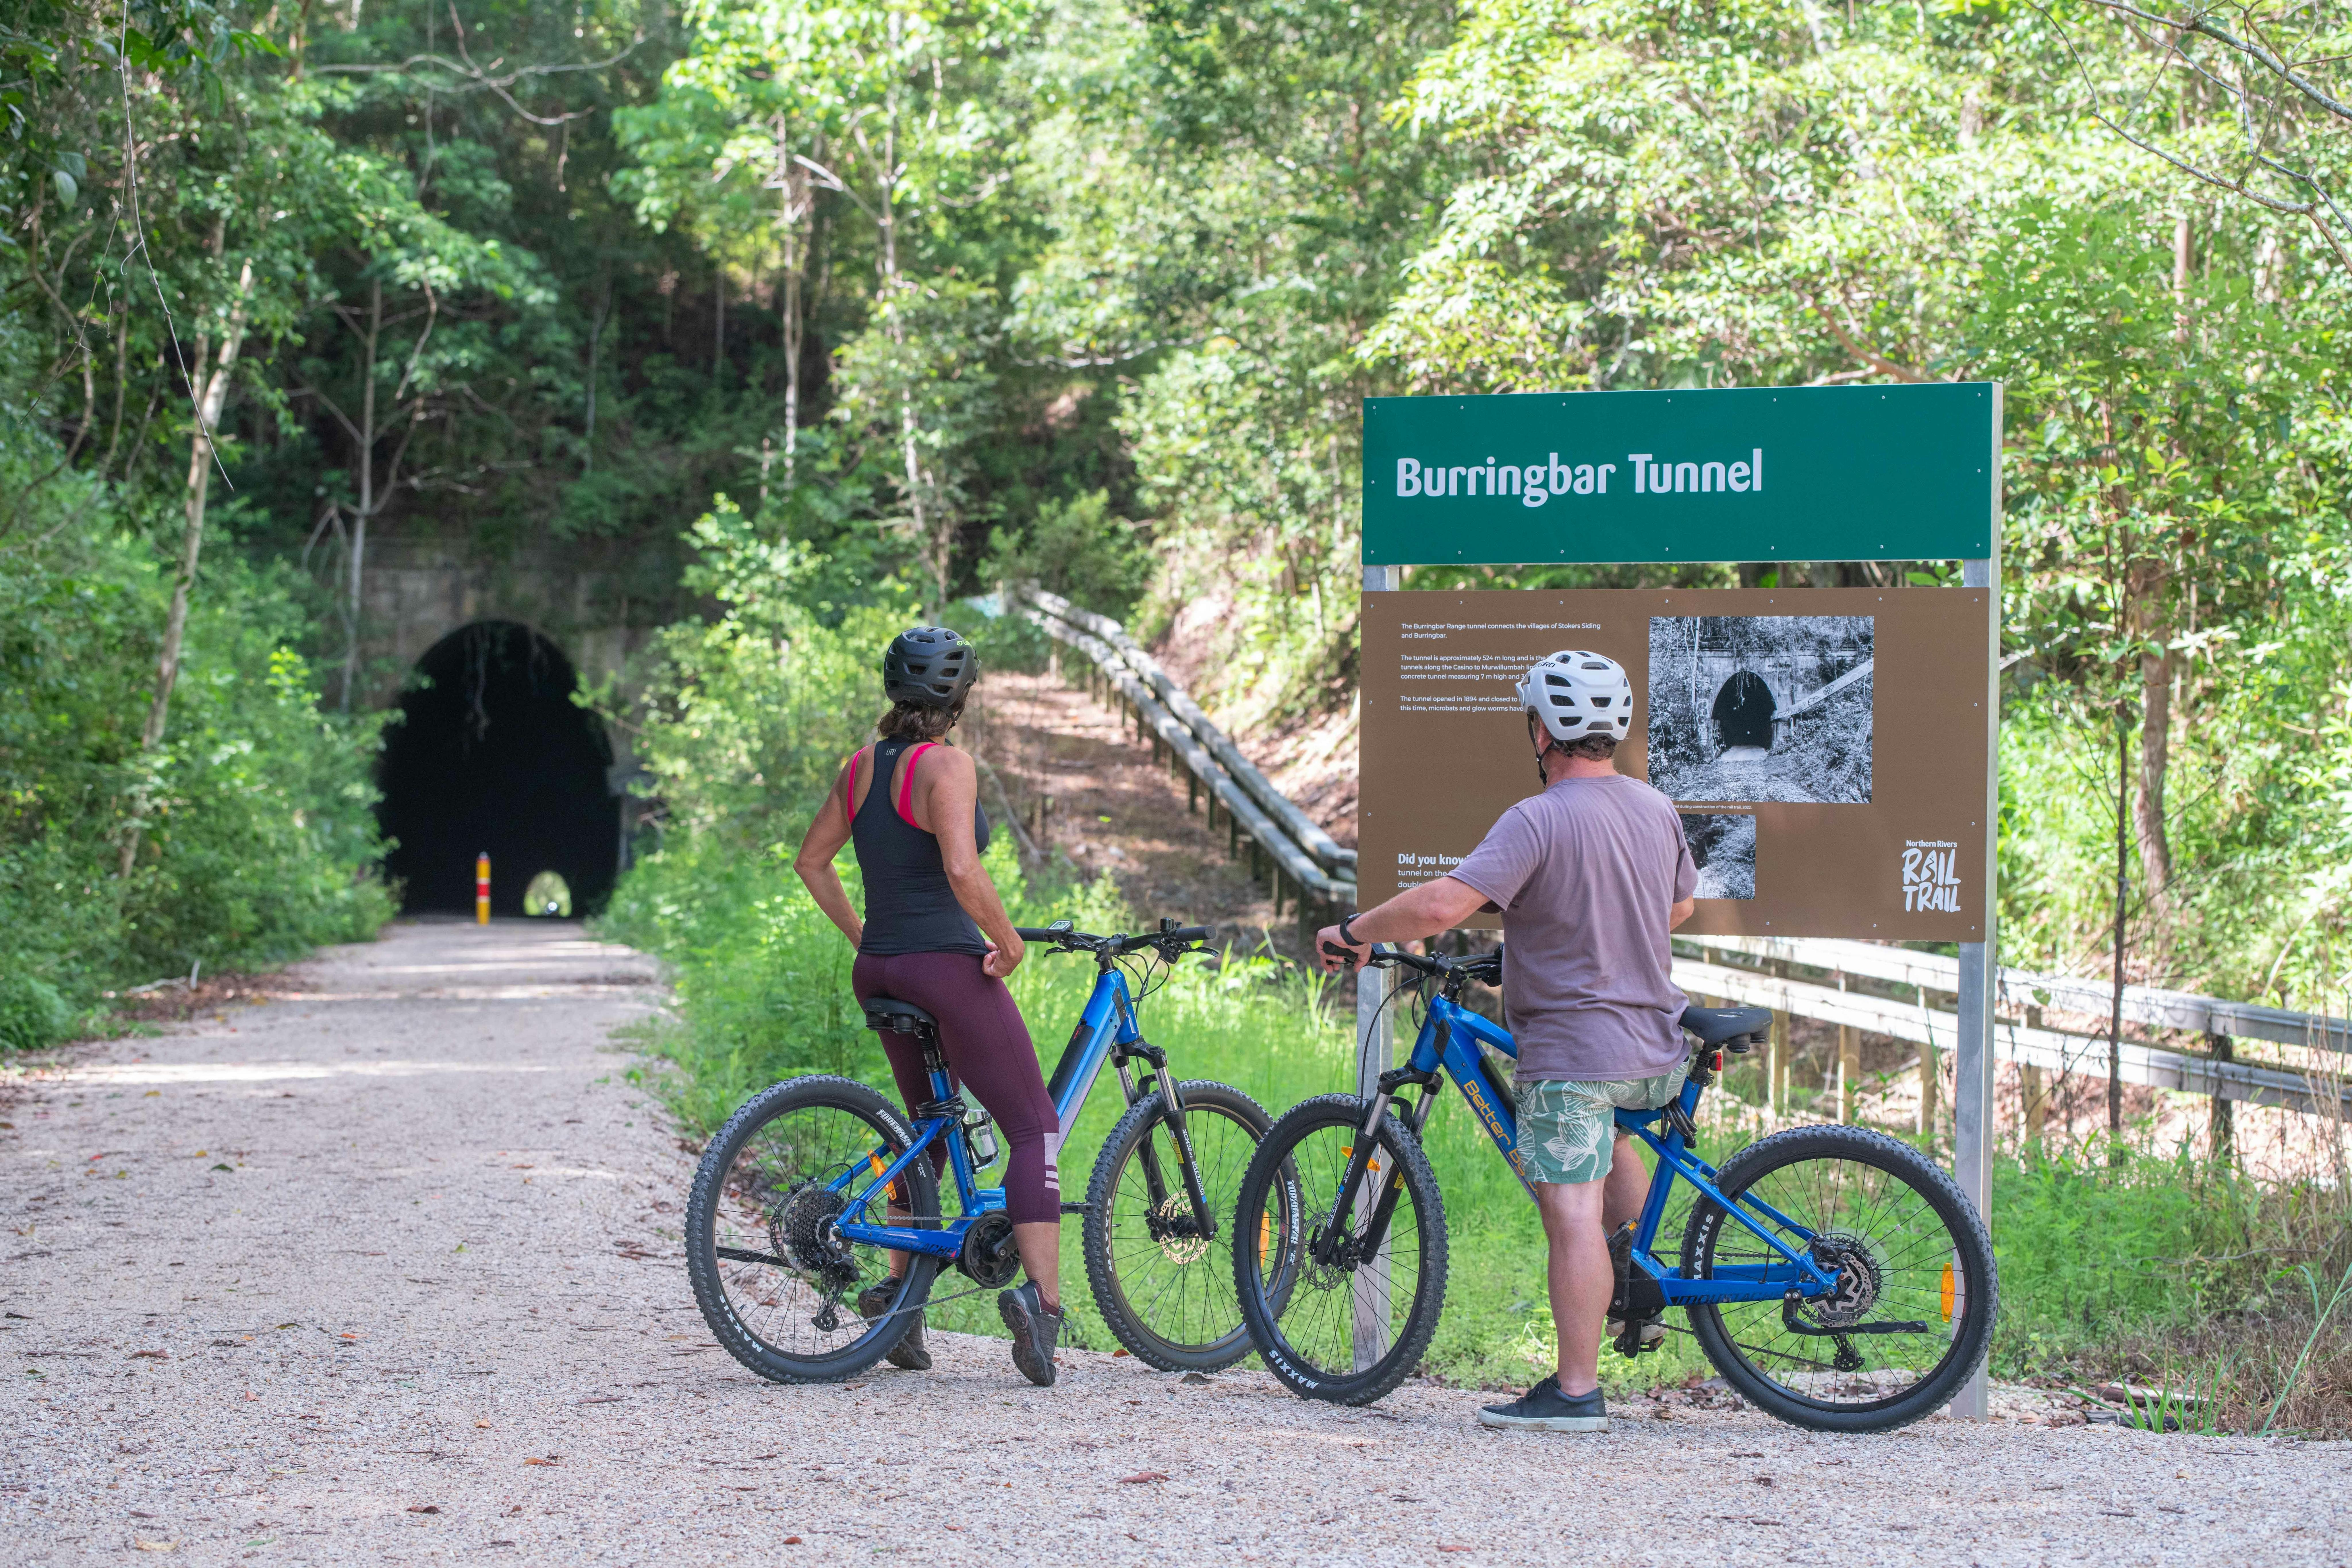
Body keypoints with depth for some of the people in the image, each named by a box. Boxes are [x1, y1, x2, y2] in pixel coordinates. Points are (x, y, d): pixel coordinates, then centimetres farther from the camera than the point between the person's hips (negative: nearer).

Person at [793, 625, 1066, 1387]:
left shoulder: (862, 765, 9)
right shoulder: (946, 766, -14)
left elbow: (812, 859, 18)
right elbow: (963, 873, -26)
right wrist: (1009, 943, -13)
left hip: (880, 974, 8)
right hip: (949, 967, -8)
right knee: (1035, 1130, -2)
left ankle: (900, 1292, 18)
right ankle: (1040, 1293, -18)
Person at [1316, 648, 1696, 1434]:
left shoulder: (1539, 821, -18)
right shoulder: (1657, 809, 6)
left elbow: (1442, 905, -27)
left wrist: (1354, 932, -13)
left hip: (1571, 1043, -8)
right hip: (1657, 1055, 8)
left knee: (1572, 1213, -8)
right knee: (1604, 1135, 36)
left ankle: (1576, 1391, -9)